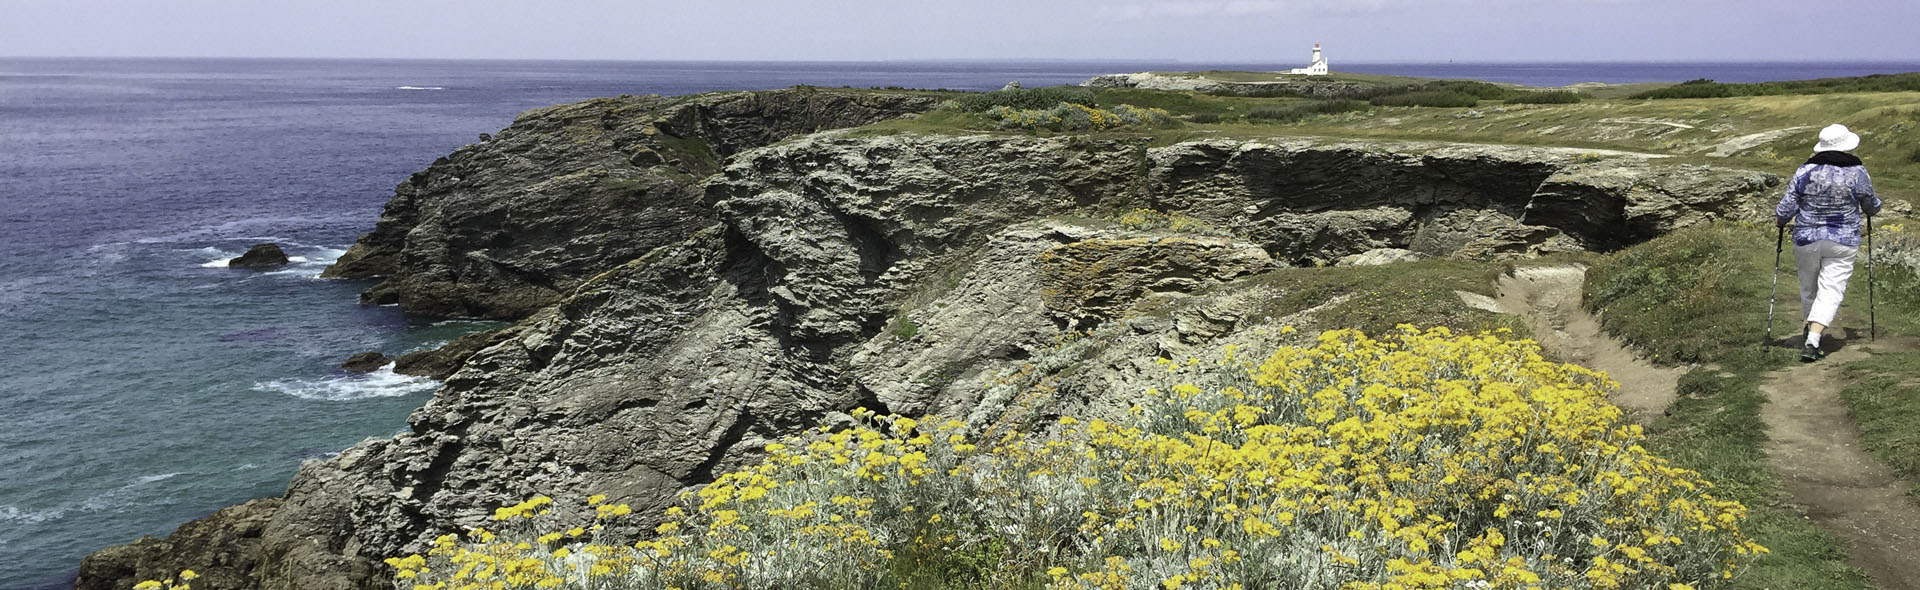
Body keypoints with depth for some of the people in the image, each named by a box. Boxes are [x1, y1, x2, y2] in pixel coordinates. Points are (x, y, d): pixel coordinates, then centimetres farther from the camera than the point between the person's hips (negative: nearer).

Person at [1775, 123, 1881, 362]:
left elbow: (1787, 207, -5)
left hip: (1806, 239, 2)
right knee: (1831, 291, -3)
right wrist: (1870, 209, 31)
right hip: (1843, 242, -2)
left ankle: (1812, 331, 39)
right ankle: (1812, 342, -16)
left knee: (1809, 288, 18)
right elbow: (1872, 206, 8)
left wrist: (1780, 219, 17)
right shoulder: (1856, 172, -7)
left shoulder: (1805, 171, -6)